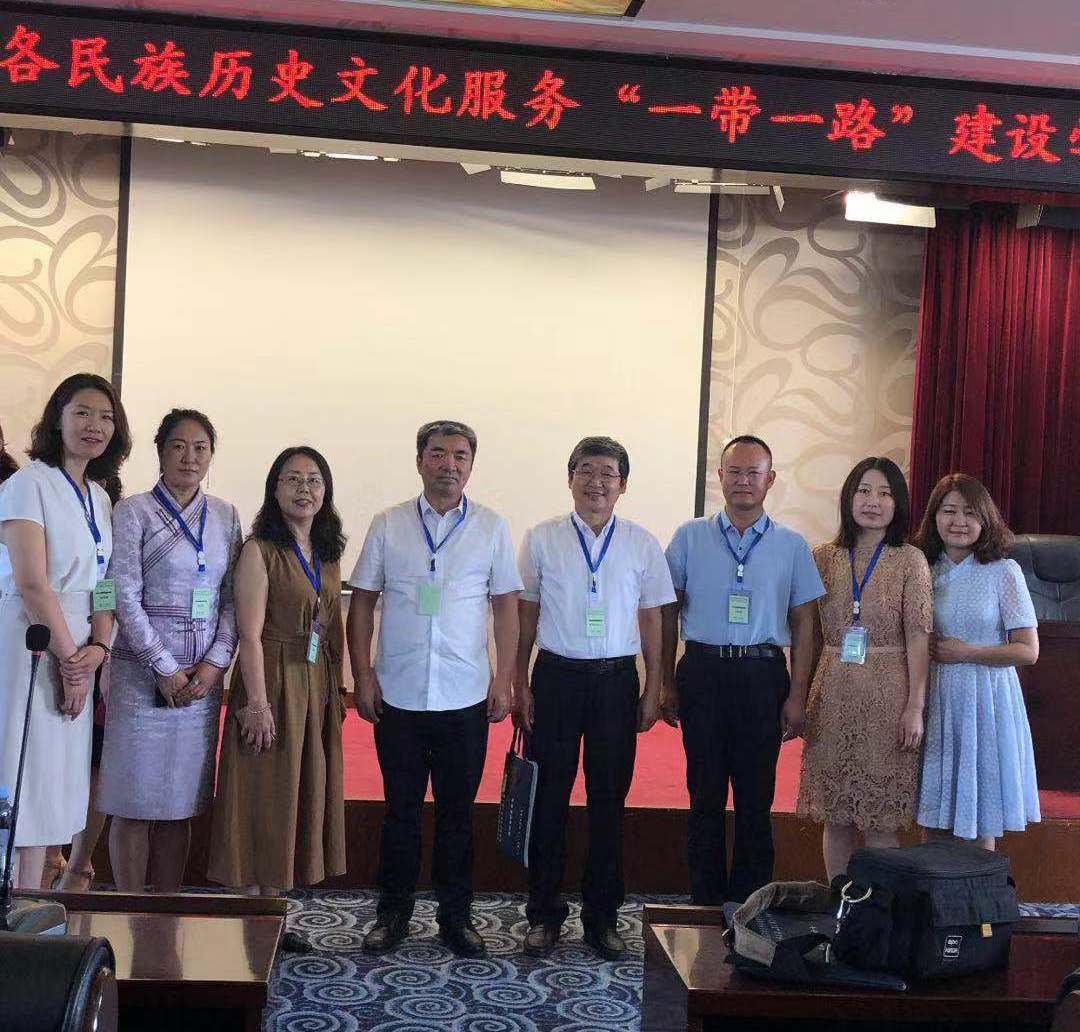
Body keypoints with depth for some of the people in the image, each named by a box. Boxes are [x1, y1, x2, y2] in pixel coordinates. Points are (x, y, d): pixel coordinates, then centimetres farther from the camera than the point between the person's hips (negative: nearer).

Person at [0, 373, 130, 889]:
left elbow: (104, 584, 12)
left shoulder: (100, 498, 15)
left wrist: (98, 648, -4)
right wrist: (70, 658, -12)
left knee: (50, 787, 9)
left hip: (75, 656, 7)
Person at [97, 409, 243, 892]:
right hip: (143, 674, -4)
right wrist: (165, 669, -11)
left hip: (204, 677, 4)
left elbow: (232, 597, 8)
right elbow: (125, 598, -7)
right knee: (136, 803, 0)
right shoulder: (133, 512, -1)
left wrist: (216, 662, -5)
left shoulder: (225, 516, 11)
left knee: (180, 803, 8)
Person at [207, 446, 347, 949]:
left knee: (300, 796, 12)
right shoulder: (260, 551, -10)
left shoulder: (327, 554, 11)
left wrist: (337, 691, 10)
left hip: (317, 689, 7)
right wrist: (257, 703, -20)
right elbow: (250, 634, -15)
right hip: (272, 682, -7)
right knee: (262, 799, 1)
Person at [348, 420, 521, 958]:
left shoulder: (491, 528, 3)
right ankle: (393, 913, 22)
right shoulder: (388, 525, 3)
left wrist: (503, 680, -1)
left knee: (457, 812, 9)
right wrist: (363, 676, -1)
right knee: (400, 809, 9)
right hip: (398, 695, 0)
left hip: (466, 697, 0)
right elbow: (363, 602, 5)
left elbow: (506, 606, 6)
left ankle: (456, 916, 21)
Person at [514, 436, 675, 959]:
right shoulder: (542, 539, 1)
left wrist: (652, 691, 4)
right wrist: (520, 685, 2)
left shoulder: (642, 545, 3)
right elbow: (525, 616, 5)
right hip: (556, 676, -1)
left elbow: (650, 622, 7)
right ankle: (544, 913, 18)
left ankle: (602, 915, 21)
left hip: (616, 680, 1)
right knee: (548, 797, 4)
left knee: (609, 799, 8)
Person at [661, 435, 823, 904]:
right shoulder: (690, 537, 5)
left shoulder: (792, 546, 6)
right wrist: (667, 684, 2)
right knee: (705, 794, 6)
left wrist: (797, 695, -1)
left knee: (756, 797, 5)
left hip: (763, 675, 0)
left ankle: (748, 903, 16)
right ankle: (705, 902, 15)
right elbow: (668, 612, 7)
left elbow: (802, 623, 6)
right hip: (703, 671, 0)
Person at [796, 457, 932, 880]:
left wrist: (915, 706, -10)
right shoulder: (823, 558, 7)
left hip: (887, 697, -3)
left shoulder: (910, 560, -1)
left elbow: (918, 637, -4)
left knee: (879, 820, 0)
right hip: (832, 696, 3)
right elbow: (809, 636, 11)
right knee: (835, 817, 7)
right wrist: (800, 697, 6)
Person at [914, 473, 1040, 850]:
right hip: (936, 702, 4)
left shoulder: (1003, 572, -5)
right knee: (935, 824, 9)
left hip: (985, 700, -3)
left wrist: (965, 653, -12)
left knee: (979, 828, 3)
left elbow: (1028, 650, -7)